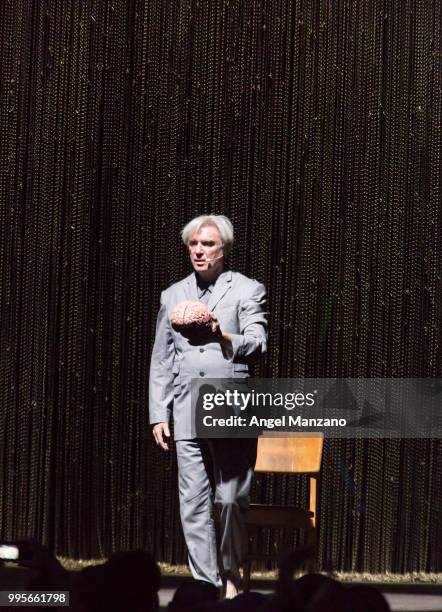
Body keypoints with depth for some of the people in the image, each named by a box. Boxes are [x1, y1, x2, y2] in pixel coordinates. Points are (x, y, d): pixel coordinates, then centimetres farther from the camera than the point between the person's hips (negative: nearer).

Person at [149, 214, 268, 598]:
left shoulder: (247, 290, 5)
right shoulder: (173, 296, 16)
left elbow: (257, 345, -6)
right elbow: (161, 361, 17)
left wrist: (223, 337, -25)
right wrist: (158, 414, 10)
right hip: (188, 413, 3)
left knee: (232, 500, -2)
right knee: (194, 504, -1)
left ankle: (231, 575, 17)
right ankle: (207, 584, 2)